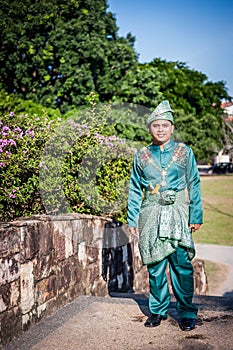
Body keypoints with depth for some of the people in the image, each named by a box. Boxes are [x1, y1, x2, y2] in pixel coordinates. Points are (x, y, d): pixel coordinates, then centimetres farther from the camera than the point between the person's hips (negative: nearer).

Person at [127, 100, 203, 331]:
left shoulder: (184, 152, 5)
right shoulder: (141, 156, 9)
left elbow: (194, 185, 6)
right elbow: (134, 189, 11)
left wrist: (196, 216, 0)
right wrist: (132, 219, 5)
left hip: (177, 213, -1)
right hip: (151, 215, 2)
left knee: (181, 264, -4)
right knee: (155, 264, 6)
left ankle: (186, 312, 9)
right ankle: (158, 310, 21)